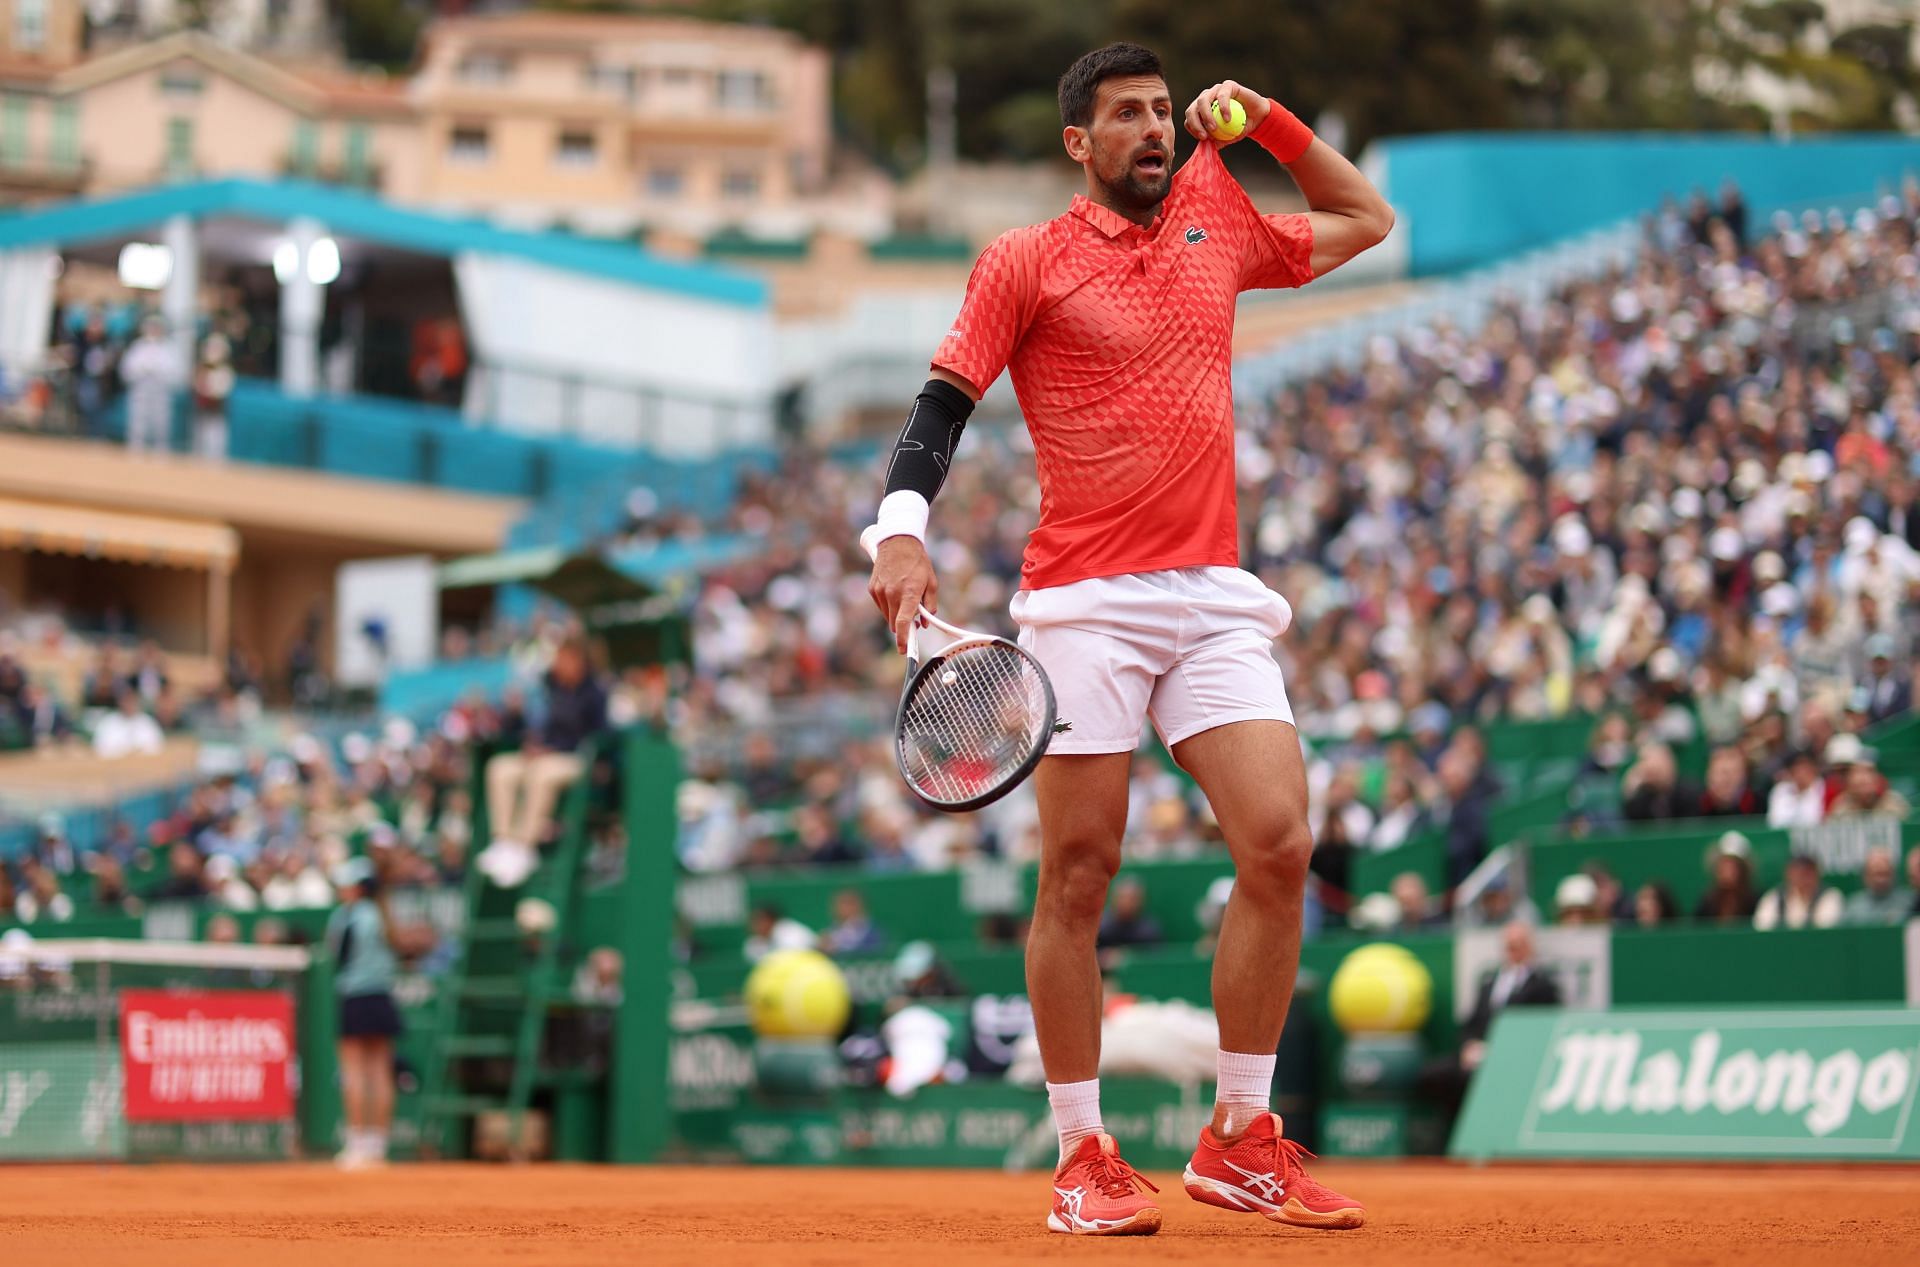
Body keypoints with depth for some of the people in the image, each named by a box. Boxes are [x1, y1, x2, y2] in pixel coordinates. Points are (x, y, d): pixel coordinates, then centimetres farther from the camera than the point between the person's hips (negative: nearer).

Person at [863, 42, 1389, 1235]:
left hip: (1214, 598, 4)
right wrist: (902, 529, -16)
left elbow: (1366, 218, 31)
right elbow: (942, 404, -1)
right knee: (1079, 874, -4)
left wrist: (1269, 121, 19)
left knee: (1279, 844, -8)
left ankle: (1241, 1139, 4)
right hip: (1085, 599, -4)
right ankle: (1083, 1156, 5)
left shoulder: (1218, 228, 16)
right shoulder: (1025, 261, 4)